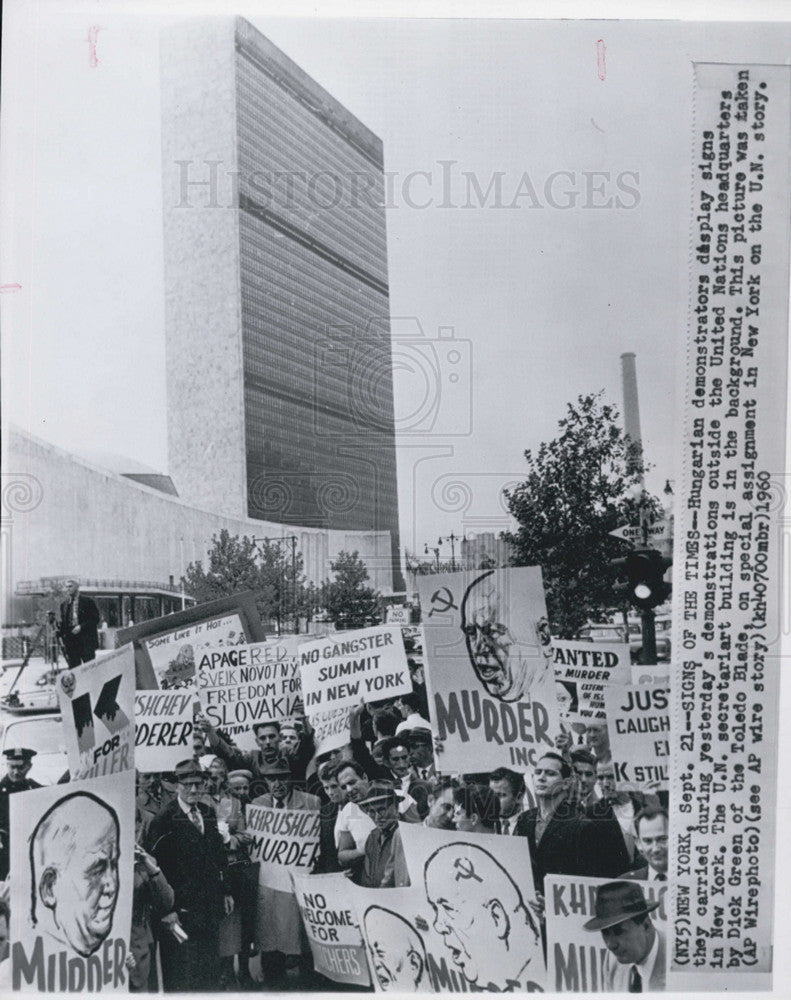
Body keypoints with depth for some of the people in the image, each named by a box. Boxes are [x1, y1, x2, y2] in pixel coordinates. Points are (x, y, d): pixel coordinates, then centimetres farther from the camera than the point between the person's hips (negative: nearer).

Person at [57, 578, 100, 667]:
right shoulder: (64, 605, 15)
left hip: (86, 641, -4)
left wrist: (81, 627, -14)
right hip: (70, 642, 4)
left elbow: (95, 619, -4)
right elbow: (63, 622, 16)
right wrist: (60, 633, -2)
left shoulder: (88, 601, 1)